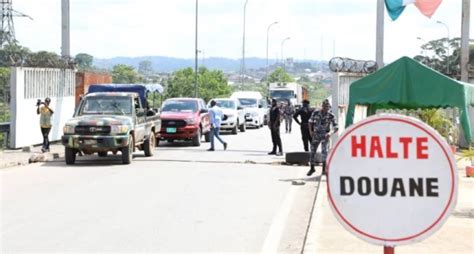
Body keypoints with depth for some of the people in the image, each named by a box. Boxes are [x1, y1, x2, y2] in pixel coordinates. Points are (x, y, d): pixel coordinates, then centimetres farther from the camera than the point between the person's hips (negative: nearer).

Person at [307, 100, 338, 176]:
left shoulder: (331, 116, -12)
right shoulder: (315, 113, -8)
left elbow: (335, 128, -12)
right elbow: (310, 121, 9)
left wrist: (331, 133, -31)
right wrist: (310, 131, -3)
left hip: (325, 135, -2)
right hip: (316, 135, 2)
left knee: (324, 151, -19)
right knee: (312, 151, 7)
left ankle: (324, 168, -11)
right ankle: (312, 168, 25)